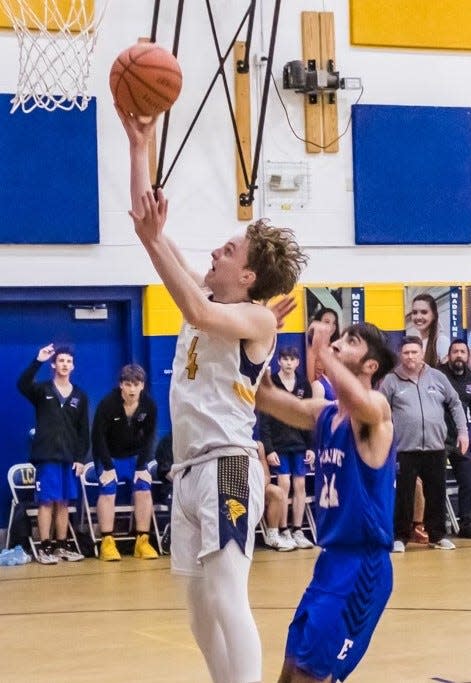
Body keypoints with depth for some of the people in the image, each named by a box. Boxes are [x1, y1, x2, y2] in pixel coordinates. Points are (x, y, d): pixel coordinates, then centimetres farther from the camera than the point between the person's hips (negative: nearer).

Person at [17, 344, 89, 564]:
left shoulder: (80, 396, 10)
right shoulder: (42, 390, 3)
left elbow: (83, 430, 10)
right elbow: (22, 385, -20)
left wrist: (81, 458, 3)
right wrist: (37, 362, -29)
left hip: (69, 458, 3)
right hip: (46, 456, -3)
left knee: (63, 503, 7)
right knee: (46, 501, -5)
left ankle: (62, 546, 14)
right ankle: (45, 548, -3)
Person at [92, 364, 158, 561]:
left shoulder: (149, 405, -14)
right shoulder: (108, 403, -23)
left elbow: (149, 437, -5)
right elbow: (98, 436, -17)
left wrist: (142, 466, -10)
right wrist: (108, 467, -18)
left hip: (135, 456, 3)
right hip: (109, 455, -3)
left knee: (144, 490, -10)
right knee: (108, 491, -17)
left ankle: (142, 542, -5)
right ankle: (107, 543, -16)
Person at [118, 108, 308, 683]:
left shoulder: (258, 318, -7)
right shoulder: (206, 300, 14)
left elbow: (199, 314, -30)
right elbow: (148, 217, 14)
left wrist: (153, 240, -31)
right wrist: (139, 146, 9)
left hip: (227, 468, -9)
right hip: (191, 468, 9)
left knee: (227, 602, -16)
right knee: (203, 611, 11)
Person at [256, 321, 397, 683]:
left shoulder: (376, 409, -14)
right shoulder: (324, 413, 10)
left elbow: (358, 403, -38)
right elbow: (264, 398, 6)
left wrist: (322, 350, -27)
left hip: (364, 562, -8)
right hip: (331, 557, 8)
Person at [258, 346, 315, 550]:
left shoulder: (304, 385, 6)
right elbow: (264, 421, -5)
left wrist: (311, 447, 3)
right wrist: (268, 449, -11)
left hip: (300, 444, 3)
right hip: (279, 445, -3)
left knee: (300, 485, 2)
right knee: (284, 485, -8)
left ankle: (298, 531, 10)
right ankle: (284, 532, 1)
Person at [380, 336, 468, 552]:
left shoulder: (437, 377, 7)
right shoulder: (391, 380, 0)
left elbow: (455, 404, 14)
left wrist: (462, 431, 8)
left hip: (435, 448, 3)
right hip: (404, 449, -3)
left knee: (437, 495, 8)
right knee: (403, 496, 0)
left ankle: (437, 535, 20)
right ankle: (400, 536, 10)